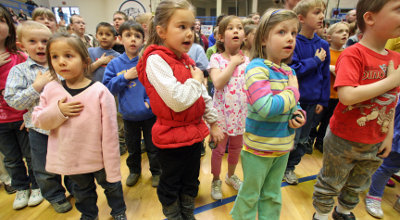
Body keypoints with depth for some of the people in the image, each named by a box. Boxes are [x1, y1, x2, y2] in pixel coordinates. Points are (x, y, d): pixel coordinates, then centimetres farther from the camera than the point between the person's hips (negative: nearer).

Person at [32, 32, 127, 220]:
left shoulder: (99, 91, -20)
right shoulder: (50, 89, -6)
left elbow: (109, 133, -18)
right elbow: (37, 120, 2)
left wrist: (113, 172, -14)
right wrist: (58, 112, -21)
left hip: (99, 158, -3)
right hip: (70, 159, 4)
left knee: (111, 186, 19)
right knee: (82, 190, 27)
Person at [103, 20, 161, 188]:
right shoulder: (115, 64, -3)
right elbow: (107, 87, -6)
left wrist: (151, 101, -22)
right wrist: (125, 77, -17)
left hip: (149, 113, -2)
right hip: (128, 115, 3)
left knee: (153, 147, 13)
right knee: (132, 147, 22)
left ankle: (156, 172, 36)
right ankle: (134, 170, 46)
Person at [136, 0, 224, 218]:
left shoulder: (187, 60, 7)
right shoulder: (155, 60, -19)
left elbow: (204, 96, 12)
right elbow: (178, 101, -30)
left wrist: (213, 123, 14)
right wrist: (196, 80, -14)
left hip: (195, 133, 8)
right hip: (171, 137, -7)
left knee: (191, 183, 25)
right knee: (170, 187, 18)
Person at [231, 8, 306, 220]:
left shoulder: (289, 71, 3)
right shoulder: (257, 68, -20)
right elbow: (266, 108, -32)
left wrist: (298, 114, -7)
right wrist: (293, 91, -18)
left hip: (283, 147, 7)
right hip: (259, 147, -6)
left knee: (273, 196, 24)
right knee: (250, 195, 15)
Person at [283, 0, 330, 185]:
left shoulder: (323, 45, 4)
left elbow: (325, 75, 8)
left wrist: (323, 101, 5)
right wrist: (315, 61, -14)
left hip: (313, 102, 5)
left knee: (302, 140, 15)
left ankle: (289, 167, 34)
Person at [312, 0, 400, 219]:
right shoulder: (353, 54, -20)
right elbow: (347, 96, -33)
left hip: (375, 143, 7)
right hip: (344, 141, -7)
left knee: (357, 185, 26)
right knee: (330, 184, 15)